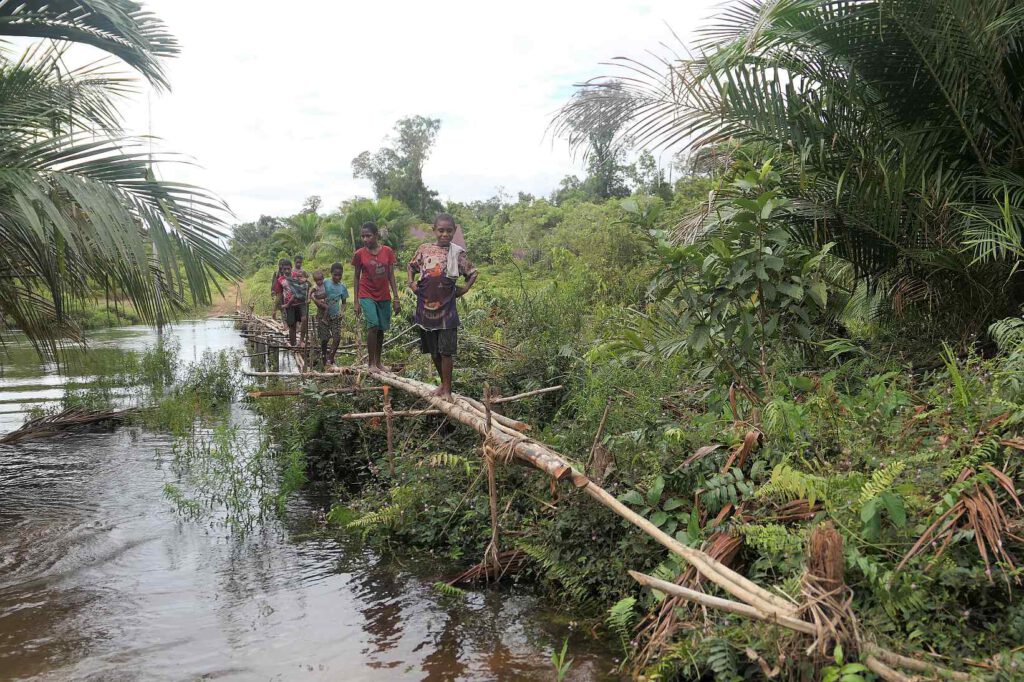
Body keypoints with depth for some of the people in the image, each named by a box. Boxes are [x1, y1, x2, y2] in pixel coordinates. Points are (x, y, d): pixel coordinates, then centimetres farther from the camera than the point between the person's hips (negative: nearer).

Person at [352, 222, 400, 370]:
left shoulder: (387, 251, -1)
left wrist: (396, 299, 0)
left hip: (384, 297, 3)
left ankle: (378, 362, 19)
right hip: (367, 295, -3)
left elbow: (391, 276, 3)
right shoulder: (359, 254, -5)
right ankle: (371, 362, -8)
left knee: (381, 329, 7)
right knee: (373, 325, -17)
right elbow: (357, 278, 2)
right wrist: (356, 302, 1)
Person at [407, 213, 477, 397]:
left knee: (445, 350, -4)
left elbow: (473, 273, 8)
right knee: (433, 350, 13)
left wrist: (465, 288, -6)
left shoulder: (457, 252, -2)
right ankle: (443, 383, 29)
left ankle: (447, 389, 6)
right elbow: (411, 266, 20)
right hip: (426, 307, 3)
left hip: (446, 308, -3)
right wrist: (411, 282, 5)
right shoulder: (424, 249, 4)